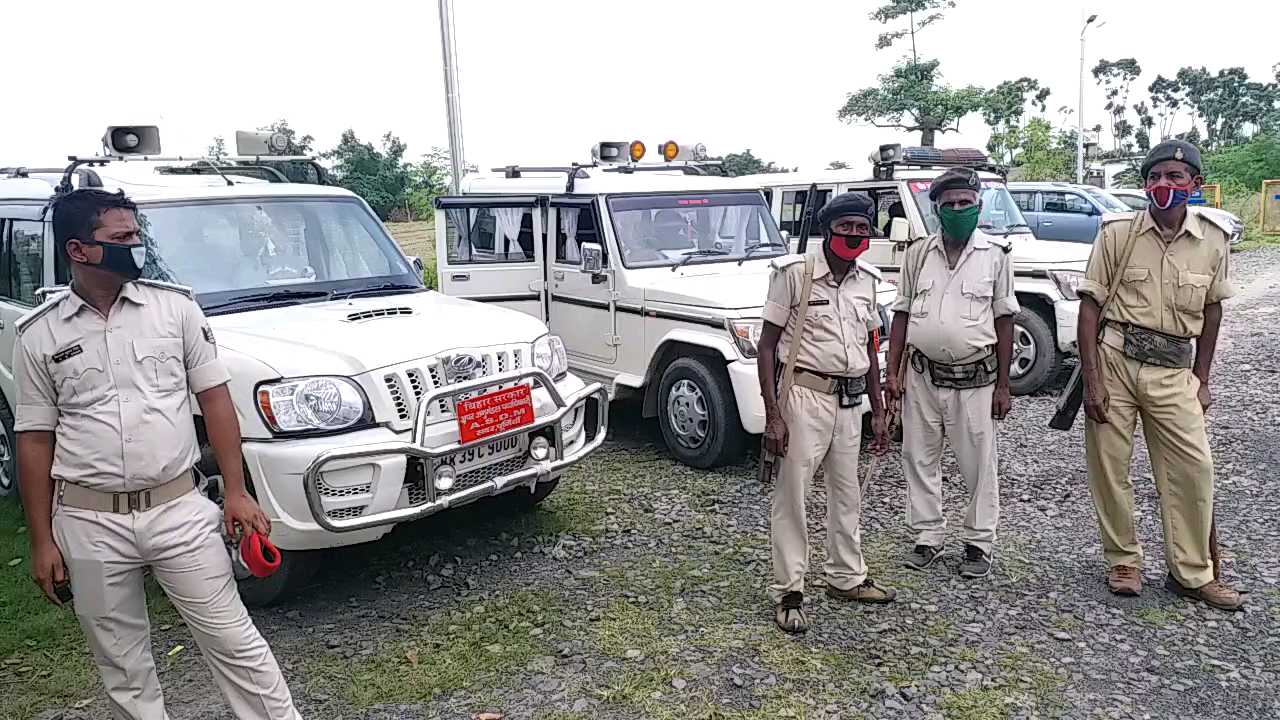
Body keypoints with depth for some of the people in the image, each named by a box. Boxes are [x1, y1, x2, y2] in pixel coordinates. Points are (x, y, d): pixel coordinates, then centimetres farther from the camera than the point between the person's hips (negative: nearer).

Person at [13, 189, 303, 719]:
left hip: (179, 509, -1)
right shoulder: (39, 335, 1)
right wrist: (41, 541, 4)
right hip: (89, 523, 1)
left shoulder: (175, 307, 0)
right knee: (122, 667, 14)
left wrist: (236, 492, -3)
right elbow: (35, 439, 5)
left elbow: (214, 399, 1)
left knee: (234, 641, 4)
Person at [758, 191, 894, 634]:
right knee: (792, 495, 0)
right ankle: (788, 593, 11)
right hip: (805, 396, -6)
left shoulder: (866, 281, 9)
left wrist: (878, 411, 15)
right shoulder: (794, 274, -10)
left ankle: (846, 577, 33)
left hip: (849, 401, 6)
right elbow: (767, 344, -10)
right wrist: (773, 415, -17)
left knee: (847, 494, 17)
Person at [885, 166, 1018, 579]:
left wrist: (1003, 385, -2)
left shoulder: (994, 254, 0)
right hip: (923, 377, 3)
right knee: (920, 460, 9)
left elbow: (1004, 320, 1)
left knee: (979, 465, 5)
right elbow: (902, 314, 8)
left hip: (975, 380, -2)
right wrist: (892, 373, 1)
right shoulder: (918, 253, 6)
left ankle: (980, 542, 20)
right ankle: (928, 537, 24)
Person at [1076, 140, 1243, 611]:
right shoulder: (1117, 232, -4)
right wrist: (1091, 379, -11)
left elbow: (1211, 309, 14)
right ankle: (1123, 561, 22)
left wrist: (1201, 379, 11)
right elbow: (1090, 305, -5)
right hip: (1114, 360, -2)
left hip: (1172, 370, 2)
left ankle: (1192, 572, 18)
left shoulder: (1213, 240, 4)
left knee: (1193, 467, 2)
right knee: (1109, 466, 4)